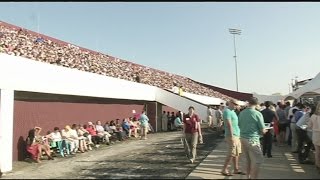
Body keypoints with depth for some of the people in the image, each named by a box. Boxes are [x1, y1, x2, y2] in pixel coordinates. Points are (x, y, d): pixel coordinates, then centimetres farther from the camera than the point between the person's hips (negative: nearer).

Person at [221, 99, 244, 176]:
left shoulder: (233, 112, 17)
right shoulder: (227, 111, -13)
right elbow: (229, 124, -19)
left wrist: (238, 135, 18)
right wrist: (231, 136, -23)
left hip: (237, 135, 10)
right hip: (232, 136, -10)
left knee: (237, 153, 12)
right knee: (231, 154, -7)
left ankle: (236, 169, 20)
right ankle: (224, 170, 2)